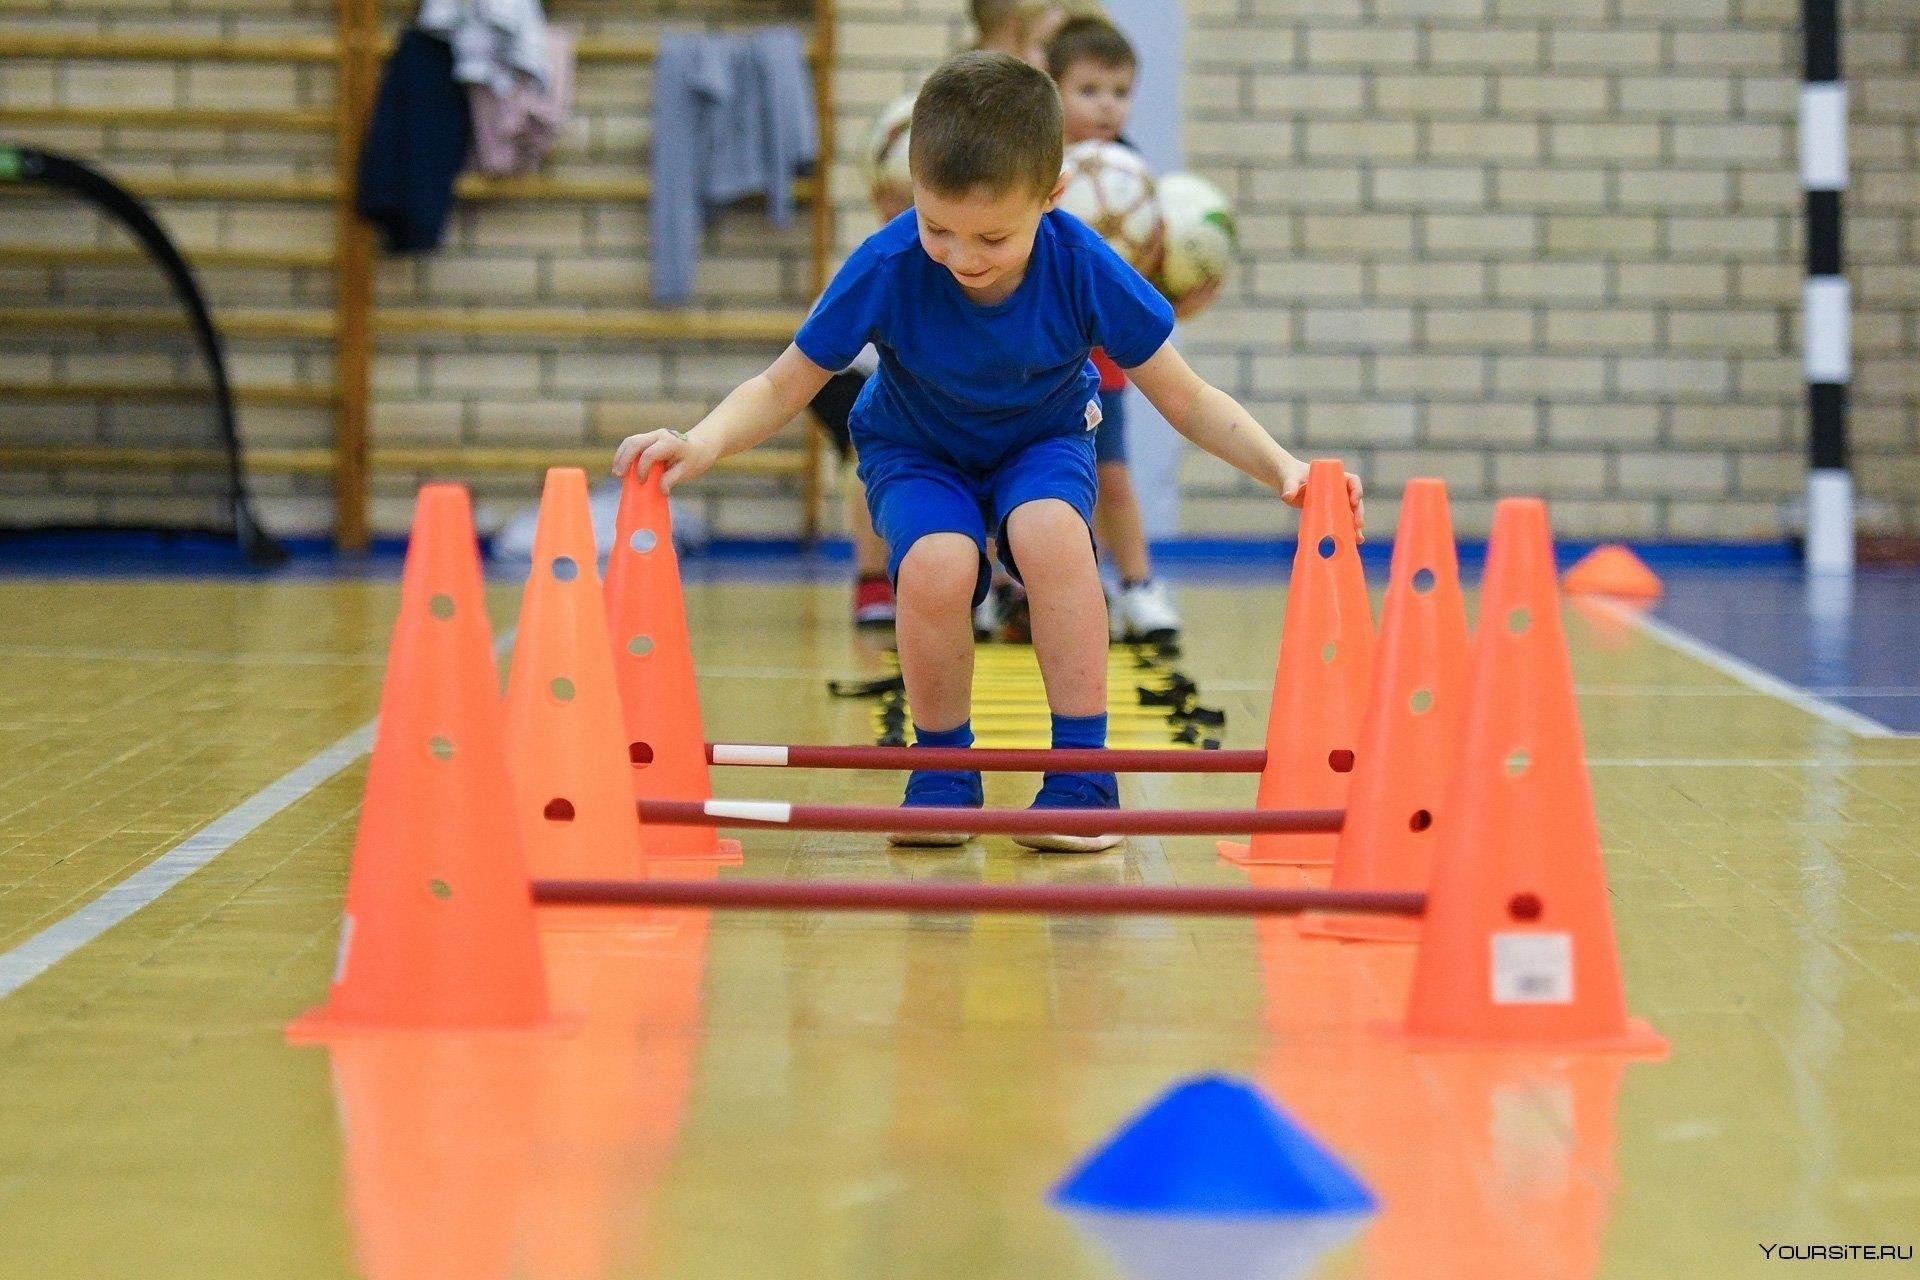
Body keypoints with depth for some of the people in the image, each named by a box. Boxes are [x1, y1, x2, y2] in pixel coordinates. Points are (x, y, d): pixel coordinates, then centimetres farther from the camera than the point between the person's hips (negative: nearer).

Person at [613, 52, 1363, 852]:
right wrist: (702, 444, -38)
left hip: (1044, 442, 0)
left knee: (1049, 530, -34)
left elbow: (1187, 401, -17)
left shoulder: (1083, 269, -26)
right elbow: (783, 387, -19)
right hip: (917, 453, 0)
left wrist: (1281, 467, -32)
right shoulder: (886, 268, -28)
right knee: (937, 563, -33)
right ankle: (944, 774, -7)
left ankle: (1082, 775, -20)